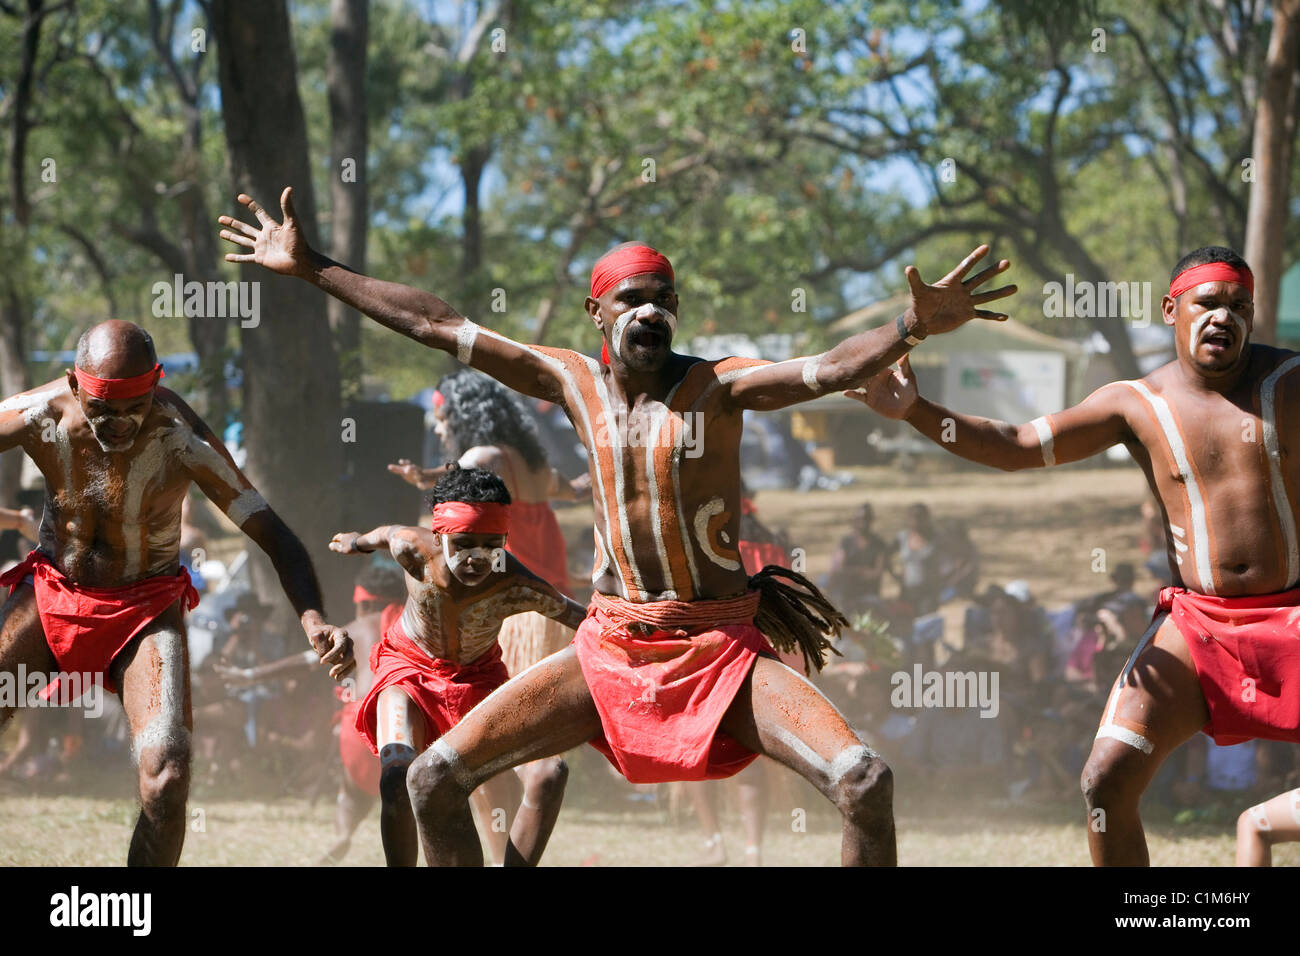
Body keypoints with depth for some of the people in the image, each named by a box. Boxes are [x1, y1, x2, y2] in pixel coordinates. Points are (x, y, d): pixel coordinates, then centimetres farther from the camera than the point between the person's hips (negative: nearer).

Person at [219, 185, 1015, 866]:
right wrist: (310, 268, 6)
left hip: (722, 650, -3)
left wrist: (914, 327, -48)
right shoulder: (576, 382, 2)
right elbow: (434, 324, 5)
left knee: (865, 781, -25)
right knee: (435, 780, -5)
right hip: (609, 649, 3)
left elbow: (828, 371, -28)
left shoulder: (717, 387, -10)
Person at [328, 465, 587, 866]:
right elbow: (389, 533, -4)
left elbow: (584, 621, -20)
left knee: (549, 774, -20)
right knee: (398, 775, -29)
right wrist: (359, 541, 18)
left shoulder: (516, 587, -33)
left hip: (478, 675, 1)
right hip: (410, 667, -1)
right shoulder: (414, 550, -30)